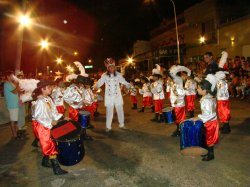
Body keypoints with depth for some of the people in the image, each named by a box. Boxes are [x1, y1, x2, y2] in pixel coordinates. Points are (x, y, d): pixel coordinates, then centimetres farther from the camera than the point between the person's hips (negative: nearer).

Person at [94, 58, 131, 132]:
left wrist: (130, 86, -15)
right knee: (109, 112, 1)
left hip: (117, 96, 2)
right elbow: (99, 83, -8)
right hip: (109, 97, -1)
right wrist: (95, 87, -28)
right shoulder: (104, 75, -3)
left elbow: (124, 82, 1)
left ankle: (121, 124, 27)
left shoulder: (118, 74, 0)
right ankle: (108, 127, 17)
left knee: (120, 110, 8)